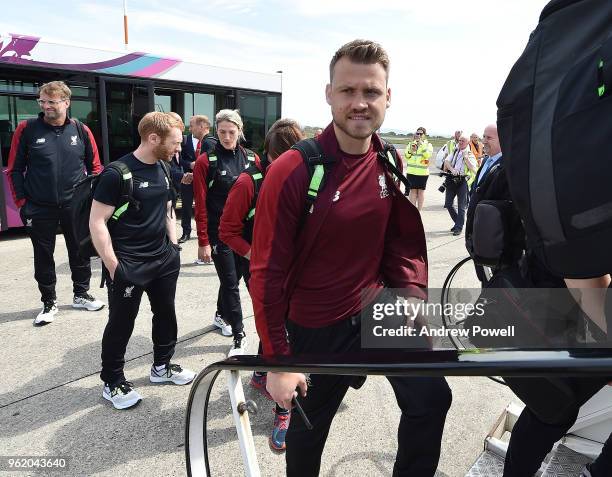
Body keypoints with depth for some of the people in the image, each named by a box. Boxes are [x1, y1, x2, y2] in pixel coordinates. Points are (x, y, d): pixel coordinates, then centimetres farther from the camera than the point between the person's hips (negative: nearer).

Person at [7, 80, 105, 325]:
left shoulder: (81, 130, 0)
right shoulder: (27, 129, -3)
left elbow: (95, 166, 8)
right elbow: (15, 170, 1)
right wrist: (22, 202, -4)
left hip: (76, 206, 1)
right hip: (40, 208, -1)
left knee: (80, 252, 11)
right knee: (43, 257, 9)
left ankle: (81, 294, 30)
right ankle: (49, 302, 25)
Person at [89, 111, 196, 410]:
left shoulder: (163, 169, 6)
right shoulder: (118, 173, -17)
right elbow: (96, 222, -16)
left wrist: (173, 246, 10)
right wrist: (113, 266, -18)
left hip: (163, 259, 7)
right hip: (128, 264, -7)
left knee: (166, 314, 17)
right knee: (121, 323, 7)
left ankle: (162, 366, 38)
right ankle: (112, 382, 26)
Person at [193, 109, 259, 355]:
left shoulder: (252, 159, 3)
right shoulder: (206, 162, -7)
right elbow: (201, 205, -8)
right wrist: (203, 241, -10)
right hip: (219, 233, -4)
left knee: (235, 276, 17)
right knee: (230, 282, -1)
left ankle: (221, 315, 42)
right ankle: (239, 335, 12)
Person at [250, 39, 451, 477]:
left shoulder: (390, 163, -4)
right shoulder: (293, 171, -20)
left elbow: (405, 241, 6)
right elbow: (267, 272, -17)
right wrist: (279, 360, -14)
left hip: (376, 307, 4)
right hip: (316, 325, -3)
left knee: (432, 398, -3)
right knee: (309, 427, 16)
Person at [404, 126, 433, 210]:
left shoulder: (428, 145, 4)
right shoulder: (412, 143, 11)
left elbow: (428, 155, -14)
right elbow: (406, 155, 6)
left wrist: (422, 145, -17)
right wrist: (411, 150, -12)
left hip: (423, 172, -1)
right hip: (412, 171, 2)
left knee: (421, 191, 4)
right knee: (413, 190, 1)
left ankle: (419, 211, 11)